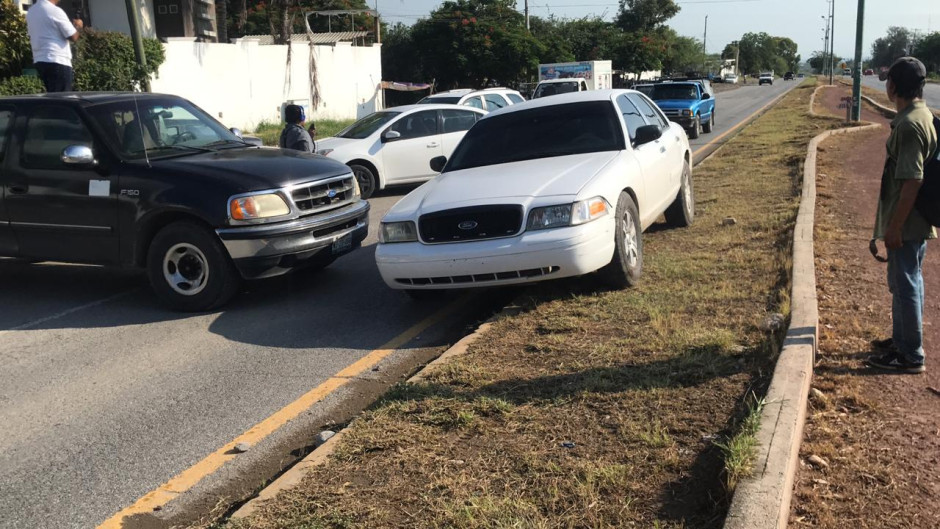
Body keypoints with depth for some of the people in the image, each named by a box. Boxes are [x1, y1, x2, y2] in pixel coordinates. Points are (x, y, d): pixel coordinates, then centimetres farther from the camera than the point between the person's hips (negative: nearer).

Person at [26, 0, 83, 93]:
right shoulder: (55, 11, -12)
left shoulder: (31, 11, 12)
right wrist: (77, 26, 11)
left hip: (39, 60, 8)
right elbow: (73, 37, -11)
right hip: (57, 62, -8)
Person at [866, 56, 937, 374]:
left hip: (907, 223, -10)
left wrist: (894, 227, -20)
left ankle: (910, 356, 10)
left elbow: (912, 181, -25)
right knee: (908, 281, 20)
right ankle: (902, 339, 35)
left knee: (905, 284, 0)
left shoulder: (909, 125, -22)